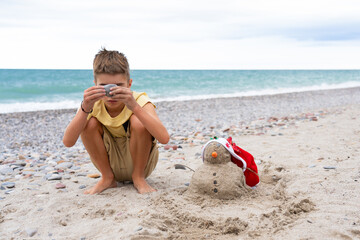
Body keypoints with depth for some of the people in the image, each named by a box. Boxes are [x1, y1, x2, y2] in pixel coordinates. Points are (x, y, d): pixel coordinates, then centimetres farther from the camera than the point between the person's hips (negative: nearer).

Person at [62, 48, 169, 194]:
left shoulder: (139, 101, -23)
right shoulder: (93, 104, -15)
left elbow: (164, 138, -40)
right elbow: (68, 142, -27)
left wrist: (134, 107, -49)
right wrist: (85, 109, -42)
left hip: (140, 162, -2)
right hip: (110, 164, 3)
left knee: (138, 122, -30)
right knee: (89, 122, -20)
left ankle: (139, 177, -5)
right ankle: (107, 178, 0)